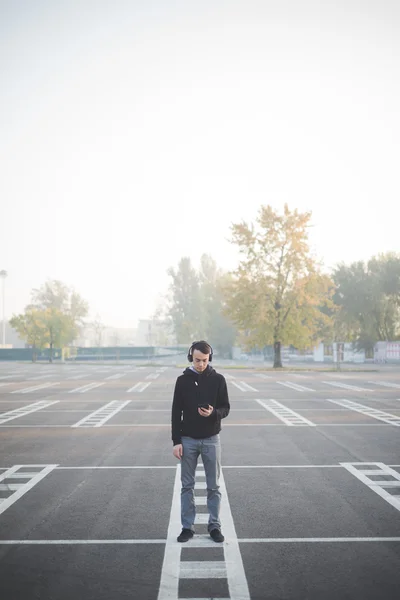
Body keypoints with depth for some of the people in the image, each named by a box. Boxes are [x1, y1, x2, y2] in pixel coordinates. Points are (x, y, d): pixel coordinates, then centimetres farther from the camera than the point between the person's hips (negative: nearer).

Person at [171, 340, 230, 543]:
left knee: (213, 486, 6)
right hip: (188, 440, 0)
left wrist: (214, 413, -23)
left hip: (211, 440, 0)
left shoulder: (218, 379, -3)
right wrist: (176, 441, -7)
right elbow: (176, 413, -1)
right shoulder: (183, 380, -2)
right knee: (187, 486, 7)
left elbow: (225, 408, 0)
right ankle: (187, 526, 16)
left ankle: (214, 526, 17)